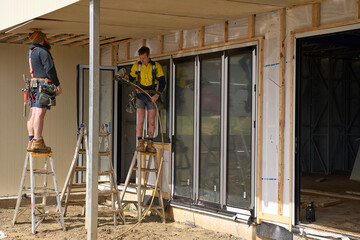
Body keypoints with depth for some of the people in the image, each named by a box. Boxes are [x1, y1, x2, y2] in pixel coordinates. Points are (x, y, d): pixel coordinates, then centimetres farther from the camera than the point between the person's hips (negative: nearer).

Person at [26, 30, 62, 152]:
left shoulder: (30, 52, 21)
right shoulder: (42, 51, -6)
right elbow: (50, 68, -12)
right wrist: (57, 85, -10)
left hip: (33, 84, 9)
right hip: (43, 84, -9)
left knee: (33, 113, 4)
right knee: (40, 113, -13)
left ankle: (31, 141, 1)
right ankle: (37, 142, -18)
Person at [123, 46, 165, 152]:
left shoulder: (156, 66, -2)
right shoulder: (136, 66, 3)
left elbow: (162, 82, -1)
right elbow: (132, 78, 15)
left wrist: (157, 94, -14)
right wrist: (127, 78, -9)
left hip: (152, 96, 0)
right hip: (140, 95, 0)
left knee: (151, 121, -1)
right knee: (141, 120, -8)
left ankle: (150, 144, 4)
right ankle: (140, 143, -6)